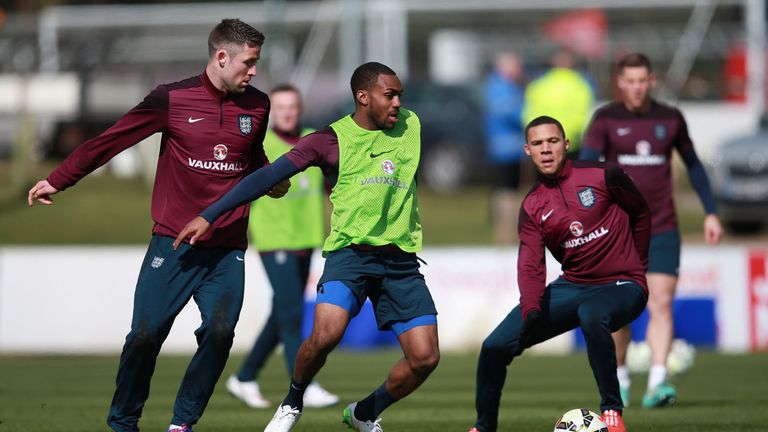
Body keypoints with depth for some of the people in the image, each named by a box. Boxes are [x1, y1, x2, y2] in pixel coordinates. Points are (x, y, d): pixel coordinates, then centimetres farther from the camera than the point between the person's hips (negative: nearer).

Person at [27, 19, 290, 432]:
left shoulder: (257, 106, 7)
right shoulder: (172, 99, -4)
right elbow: (111, 140, 2)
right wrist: (57, 180, 4)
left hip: (227, 247, 3)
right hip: (173, 243, -2)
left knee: (219, 332, -14)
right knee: (145, 334, -6)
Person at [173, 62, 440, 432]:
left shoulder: (410, 127, 11)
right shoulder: (331, 139, -1)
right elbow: (270, 176, -2)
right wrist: (209, 216, -6)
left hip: (400, 259, 4)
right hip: (350, 252, -4)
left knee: (425, 357, -7)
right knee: (326, 335, -27)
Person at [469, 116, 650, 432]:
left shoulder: (603, 176, -8)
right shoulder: (532, 206, 2)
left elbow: (641, 215, 9)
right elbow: (531, 266, -9)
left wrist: (636, 263, 13)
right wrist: (531, 313, -27)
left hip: (621, 286, -5)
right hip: (573, 286, 5)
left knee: (591, 314, -41)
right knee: (496, 346, -5)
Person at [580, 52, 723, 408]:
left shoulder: (670, 119, 5)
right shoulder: (606, 119, -2)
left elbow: (693, 165, 18)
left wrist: (711, 212, 14)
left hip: (662, 230, 1)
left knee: (661, 303, -13)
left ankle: (657, 385, -19)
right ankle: (619, 380, 25)